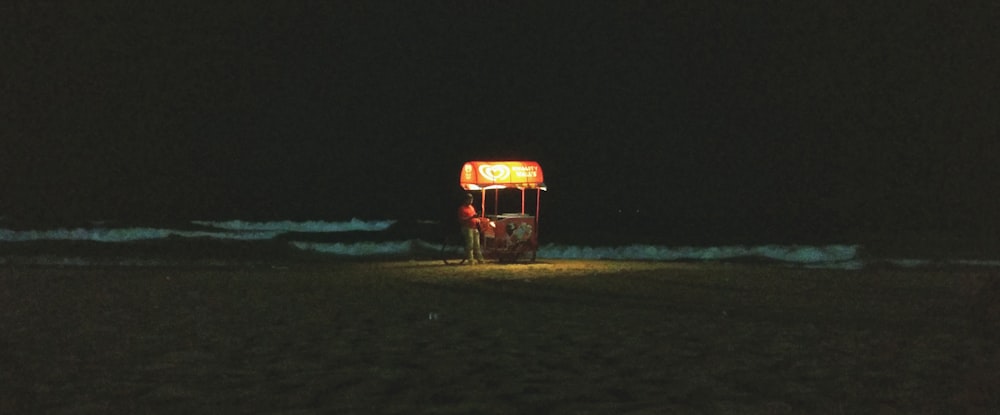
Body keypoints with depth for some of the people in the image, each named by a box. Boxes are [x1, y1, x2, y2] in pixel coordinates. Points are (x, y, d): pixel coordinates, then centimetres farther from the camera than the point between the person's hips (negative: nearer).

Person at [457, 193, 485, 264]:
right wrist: (471, 217, -23)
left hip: (475, 228, 8)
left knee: (477, 245, 8)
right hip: (467, 228, -8)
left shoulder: (472, 207, 21)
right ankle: (470, 259, -7)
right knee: (469, 244, -10)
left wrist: (478, 220, 6)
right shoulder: (462, 208, -5)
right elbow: (461, 219, -15)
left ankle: (479, 259, 12)